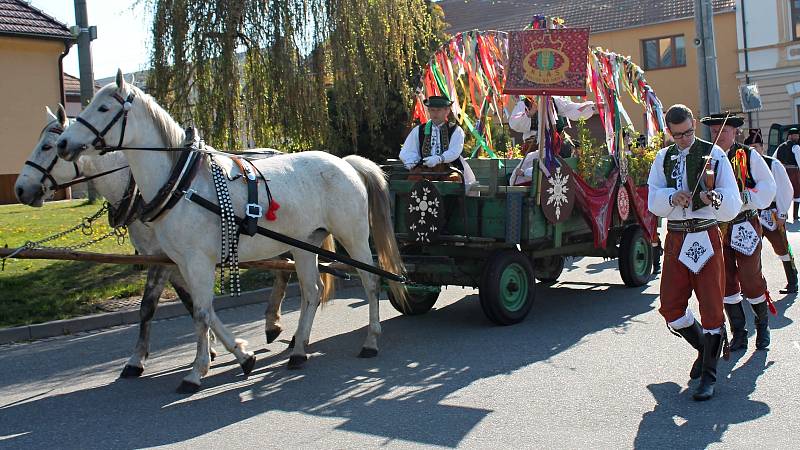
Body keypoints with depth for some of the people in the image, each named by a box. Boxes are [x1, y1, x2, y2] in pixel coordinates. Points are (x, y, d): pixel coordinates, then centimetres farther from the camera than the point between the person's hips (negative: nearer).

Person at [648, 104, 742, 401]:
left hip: (706, 239, -4)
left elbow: (733, 206, -8)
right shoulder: (663, 158, 11)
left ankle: (708, 376, 12)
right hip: (676, 239, 4)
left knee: (711, 307, 0)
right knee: (671, 308, 4)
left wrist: (714, 198, -30)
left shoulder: (714, 154, -2)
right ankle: (704, 347, 32)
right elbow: (653, 200, 0)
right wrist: (672, 197, -20)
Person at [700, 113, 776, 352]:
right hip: (715, 228, 3)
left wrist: (743, 198, -16)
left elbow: (768, 187, -2)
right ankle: (738, 334, 16)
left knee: (751, 280, -1)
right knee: (726, 283, 5)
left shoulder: (749, 156, -1)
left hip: (744, 227, -3)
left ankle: (763, 324, 25)